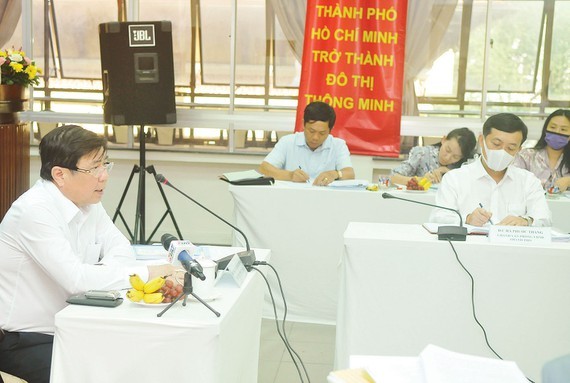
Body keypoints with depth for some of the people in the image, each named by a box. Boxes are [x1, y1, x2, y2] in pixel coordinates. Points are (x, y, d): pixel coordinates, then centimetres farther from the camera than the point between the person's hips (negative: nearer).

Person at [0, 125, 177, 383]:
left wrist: (105, 274, -20)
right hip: (22, 341, -7)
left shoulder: (87, 201, 1)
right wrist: (147, 274, -25)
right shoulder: (34, 210, -24)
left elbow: (120, 248, 3)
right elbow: (75, 278, -30)